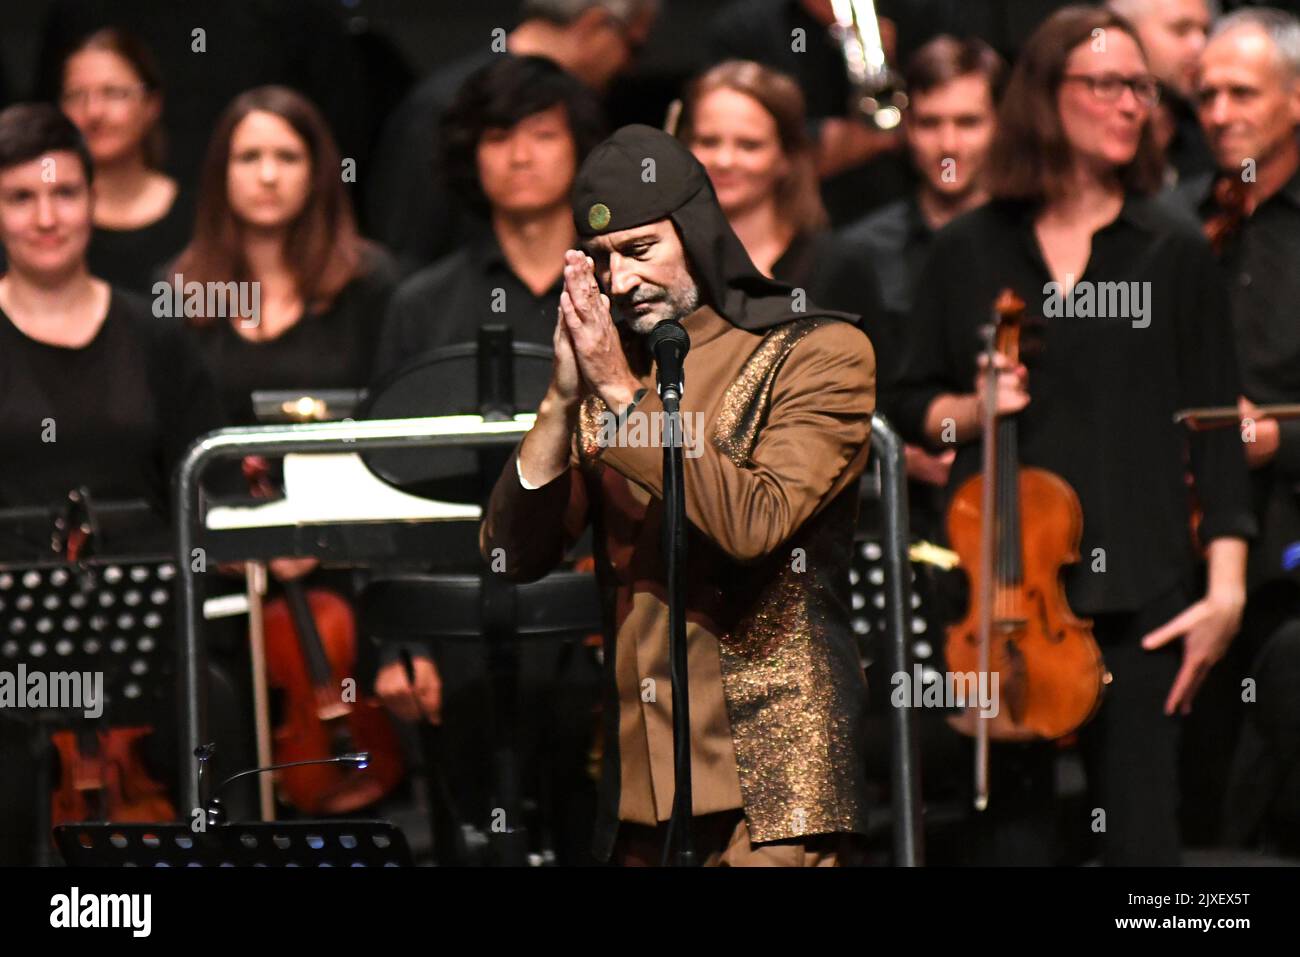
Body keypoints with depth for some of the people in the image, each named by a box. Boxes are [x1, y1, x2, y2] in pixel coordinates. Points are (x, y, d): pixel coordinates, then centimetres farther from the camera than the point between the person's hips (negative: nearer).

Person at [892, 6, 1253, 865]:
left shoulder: (1175, 252, 3)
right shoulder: (969, 253, 7)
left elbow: (1216, 430, 1)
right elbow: (913, 405, 15)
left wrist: (1226, 586, -7)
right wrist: (969, 410, -8)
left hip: (1136, 594, -1)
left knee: (1141, 827, -1)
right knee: (1011, 825, 6)